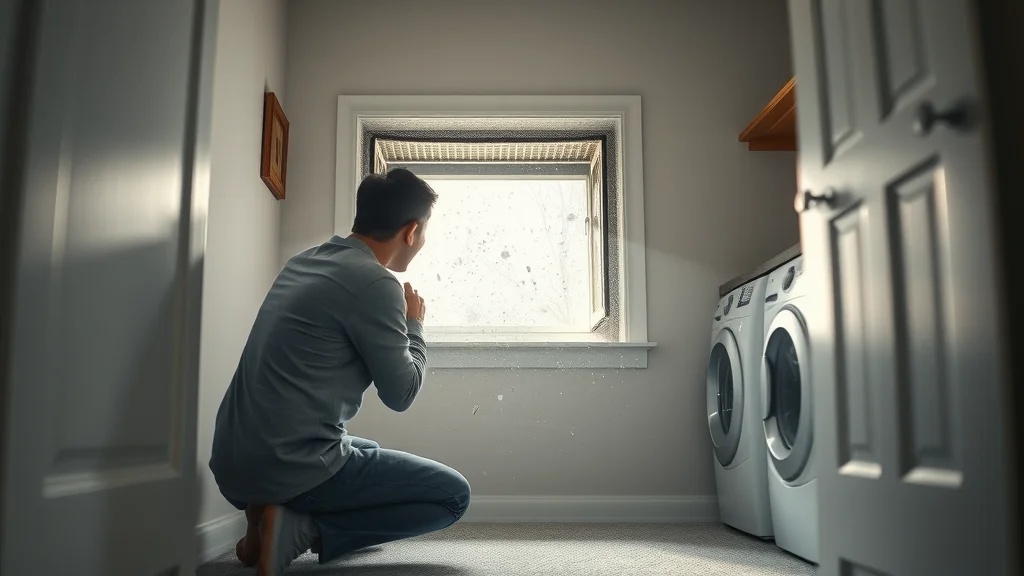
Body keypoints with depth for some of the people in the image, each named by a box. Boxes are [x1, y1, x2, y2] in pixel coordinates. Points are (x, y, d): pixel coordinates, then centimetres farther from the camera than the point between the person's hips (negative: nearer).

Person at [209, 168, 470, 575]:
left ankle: (277, 515, 12)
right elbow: (401, 393, -6)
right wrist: (414, 325, 10)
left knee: (370, 454, 35)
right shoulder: (374, 283, -14)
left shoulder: (303, 262, 12)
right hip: (293, 468, -9)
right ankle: (298, 529, -8)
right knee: (454, 495, 2)